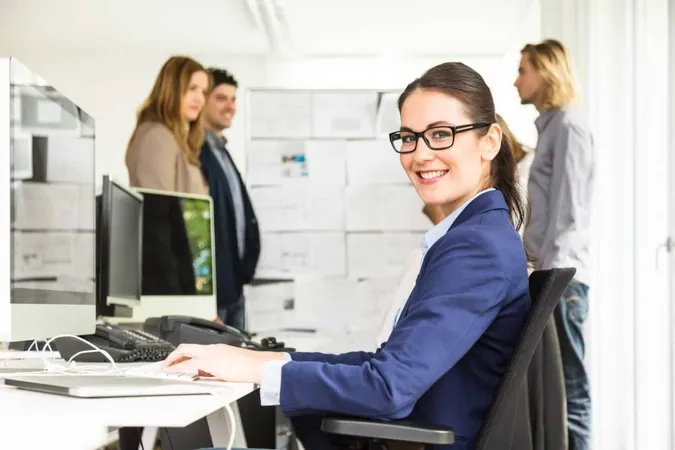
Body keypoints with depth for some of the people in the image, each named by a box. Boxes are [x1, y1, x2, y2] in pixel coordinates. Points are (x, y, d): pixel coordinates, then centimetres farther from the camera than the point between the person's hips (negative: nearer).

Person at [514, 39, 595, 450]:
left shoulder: (567, 125, -8)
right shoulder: (551, 126, 19)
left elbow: (569, 211, -15)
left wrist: (551, 272, -18)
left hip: (561, 277, -9)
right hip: (551, 274, 9)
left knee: (568, 383, -8)